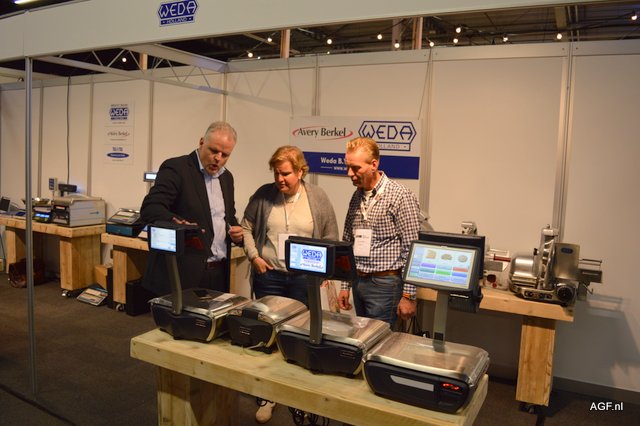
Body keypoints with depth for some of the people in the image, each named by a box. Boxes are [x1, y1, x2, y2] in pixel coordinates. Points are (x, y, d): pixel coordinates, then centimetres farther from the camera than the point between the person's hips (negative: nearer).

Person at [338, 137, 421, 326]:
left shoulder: (400, 197, -13)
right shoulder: (357, 196, 7)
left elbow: (411, 250, -14)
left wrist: (408, 295, -15)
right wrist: (345, 285, 12)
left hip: (385, 284, -6)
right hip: (359, 282, 7)